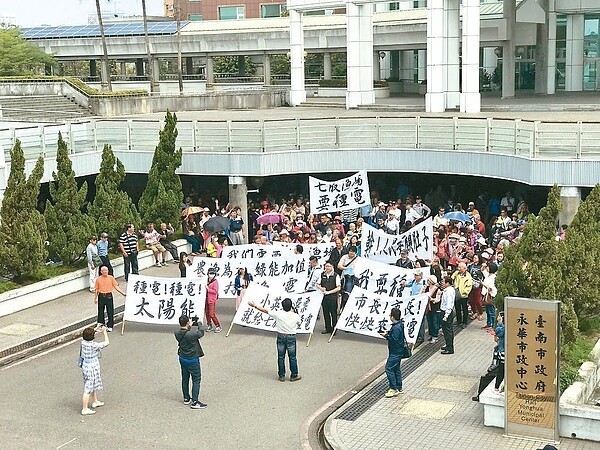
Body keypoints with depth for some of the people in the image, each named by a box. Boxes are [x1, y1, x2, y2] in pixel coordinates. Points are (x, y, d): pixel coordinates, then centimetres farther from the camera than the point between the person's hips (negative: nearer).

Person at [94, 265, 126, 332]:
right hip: (101, 296, 1)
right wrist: (95, 298, 7)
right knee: (101, 311, 9)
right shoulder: (98, 279, 3)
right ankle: (100, 323, 26)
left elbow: (116, 286, 2)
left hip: (109, 296, -1)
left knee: (110, 312, 1)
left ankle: (110, 326, 10)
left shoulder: (111, 278, 2)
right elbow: (96, 289, 7)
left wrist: (122, 293, -6)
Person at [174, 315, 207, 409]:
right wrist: (198, 324, 5)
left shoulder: (177, 333, -11)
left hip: (182, 358, 7)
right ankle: (194, 402, 3)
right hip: (192, 360, -7)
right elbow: (201, 332, -11)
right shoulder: (191, 334, -30)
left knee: (185, 378, 20)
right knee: (196, 380, 3)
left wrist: (189, 326, 9)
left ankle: (186, 398, 32)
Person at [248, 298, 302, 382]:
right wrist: (293, 312, 14)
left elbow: (265, 310, -6)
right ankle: (294, 375, 16)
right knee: (292, 357, 9)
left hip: (281, 336, 1)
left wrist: (254, 306, 4)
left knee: (281, 357, 11)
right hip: (291, 337, -1)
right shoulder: (295, 316, -13)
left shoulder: (278, 314, -14)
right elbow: (298, 322, 10)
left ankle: (281, 375, 18)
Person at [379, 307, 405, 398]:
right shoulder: (399, 324, 6)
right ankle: (399, 388, 25)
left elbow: (394, 340, -28)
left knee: (389, 368, -7)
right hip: (398, 352, 11)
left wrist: (386, 336, -19)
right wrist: (388, 332, 5)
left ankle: (394, 389, -4)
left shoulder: (396, 327, -25)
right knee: (396, 369, 17)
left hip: (395, 352, -11)